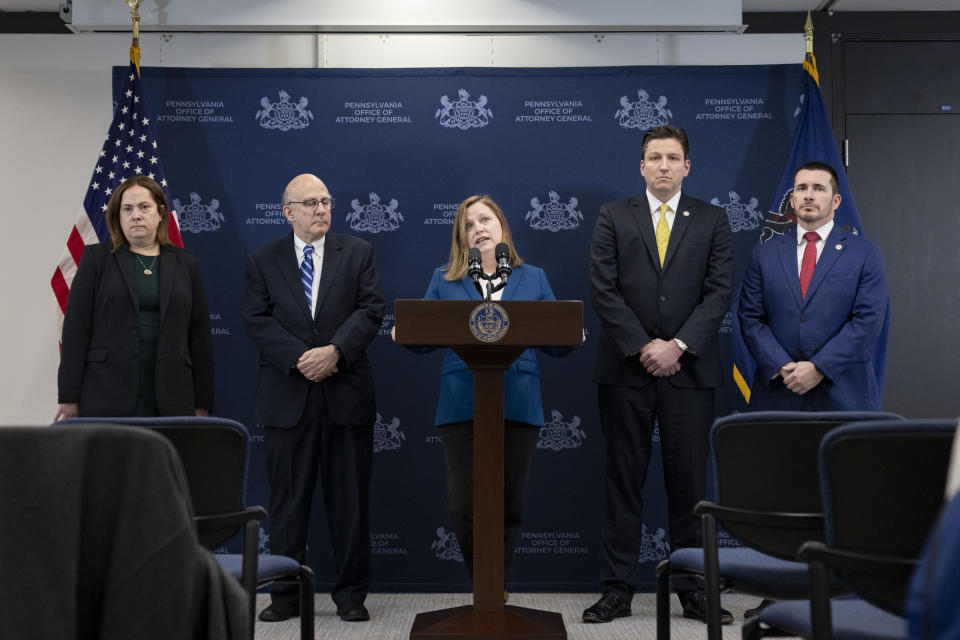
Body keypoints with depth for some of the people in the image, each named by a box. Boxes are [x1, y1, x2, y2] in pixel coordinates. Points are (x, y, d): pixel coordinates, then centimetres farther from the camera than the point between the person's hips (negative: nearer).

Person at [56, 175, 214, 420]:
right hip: (107, 398, -1)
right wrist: (69, 398, -5)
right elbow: (76, 328, 1)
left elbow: (200, 336, 9)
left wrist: (202, 405, 5)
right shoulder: (97, 258, 6)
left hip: (170, 400, 2)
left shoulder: (185, 264, 11)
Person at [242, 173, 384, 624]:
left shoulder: (358, 253, 9)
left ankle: (351, 595, 15)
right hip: (287, 396, 0)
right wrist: (299, 358, -14)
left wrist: (335, 350, -16)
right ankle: (286, 595, 16)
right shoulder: (262, 261, 8)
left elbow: (370, 310, -2)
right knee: (288, 500, 6)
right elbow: (257, 320, -2)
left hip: (346, 393, 0)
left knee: (349, 500, 5)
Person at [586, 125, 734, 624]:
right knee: (623, 480, 4)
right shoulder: (613, 217, 7)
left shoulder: (712, 220, 8)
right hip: (625, 370, 0)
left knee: (689, 481, 4)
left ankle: (694, 590, 14)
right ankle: (618, 589, 10)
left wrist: (678, 346, -12)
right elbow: (604, 289, -1)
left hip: (689, 369, 0)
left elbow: (719, 291, 0)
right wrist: (642, 347, -10)